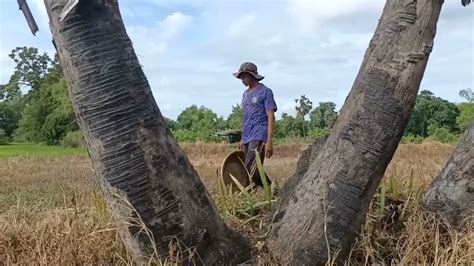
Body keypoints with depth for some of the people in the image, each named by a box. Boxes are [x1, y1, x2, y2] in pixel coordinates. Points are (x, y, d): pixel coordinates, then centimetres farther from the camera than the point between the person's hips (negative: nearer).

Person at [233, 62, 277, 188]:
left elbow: (271, 117, -9)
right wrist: (242, 138, 20)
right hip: (247, 138, 8)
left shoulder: (265, 92, -4)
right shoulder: (246, 93, 19)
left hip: (259, 136, -8)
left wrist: (269, 141, -16)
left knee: (251, 170, -17)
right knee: (255, 170, 8)